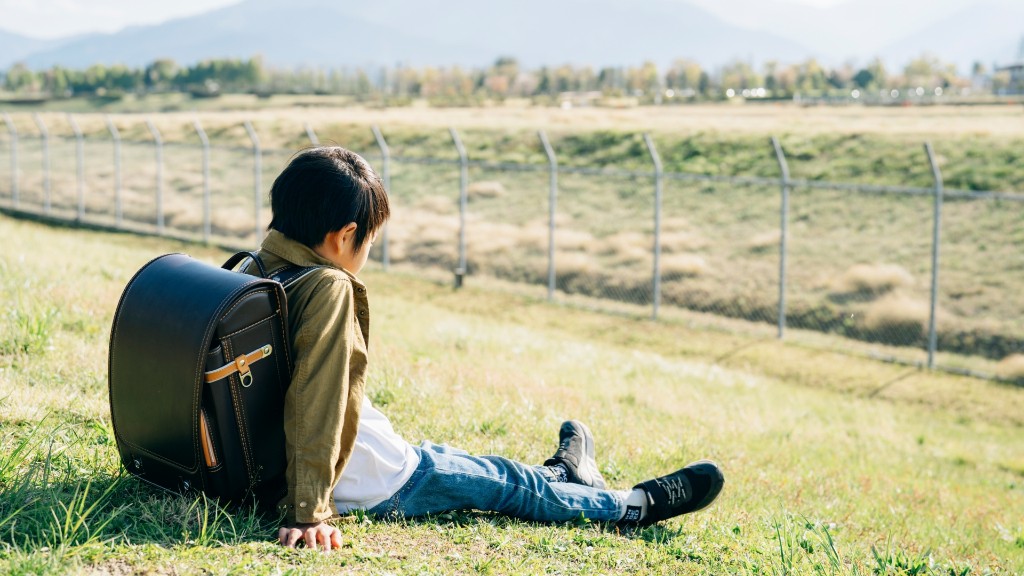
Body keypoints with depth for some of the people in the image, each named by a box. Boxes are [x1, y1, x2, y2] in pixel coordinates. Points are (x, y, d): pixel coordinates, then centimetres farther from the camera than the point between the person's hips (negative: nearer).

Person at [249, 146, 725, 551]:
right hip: (378, 487, -8)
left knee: (435, 456, 28)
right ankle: (638, 505, 29)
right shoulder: (329, 288, -25)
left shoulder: (255, 270, 0)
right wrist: (307, 513, -29)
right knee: (506, 484, 10)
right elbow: (317, 406, -30)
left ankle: (561, 474, 50)